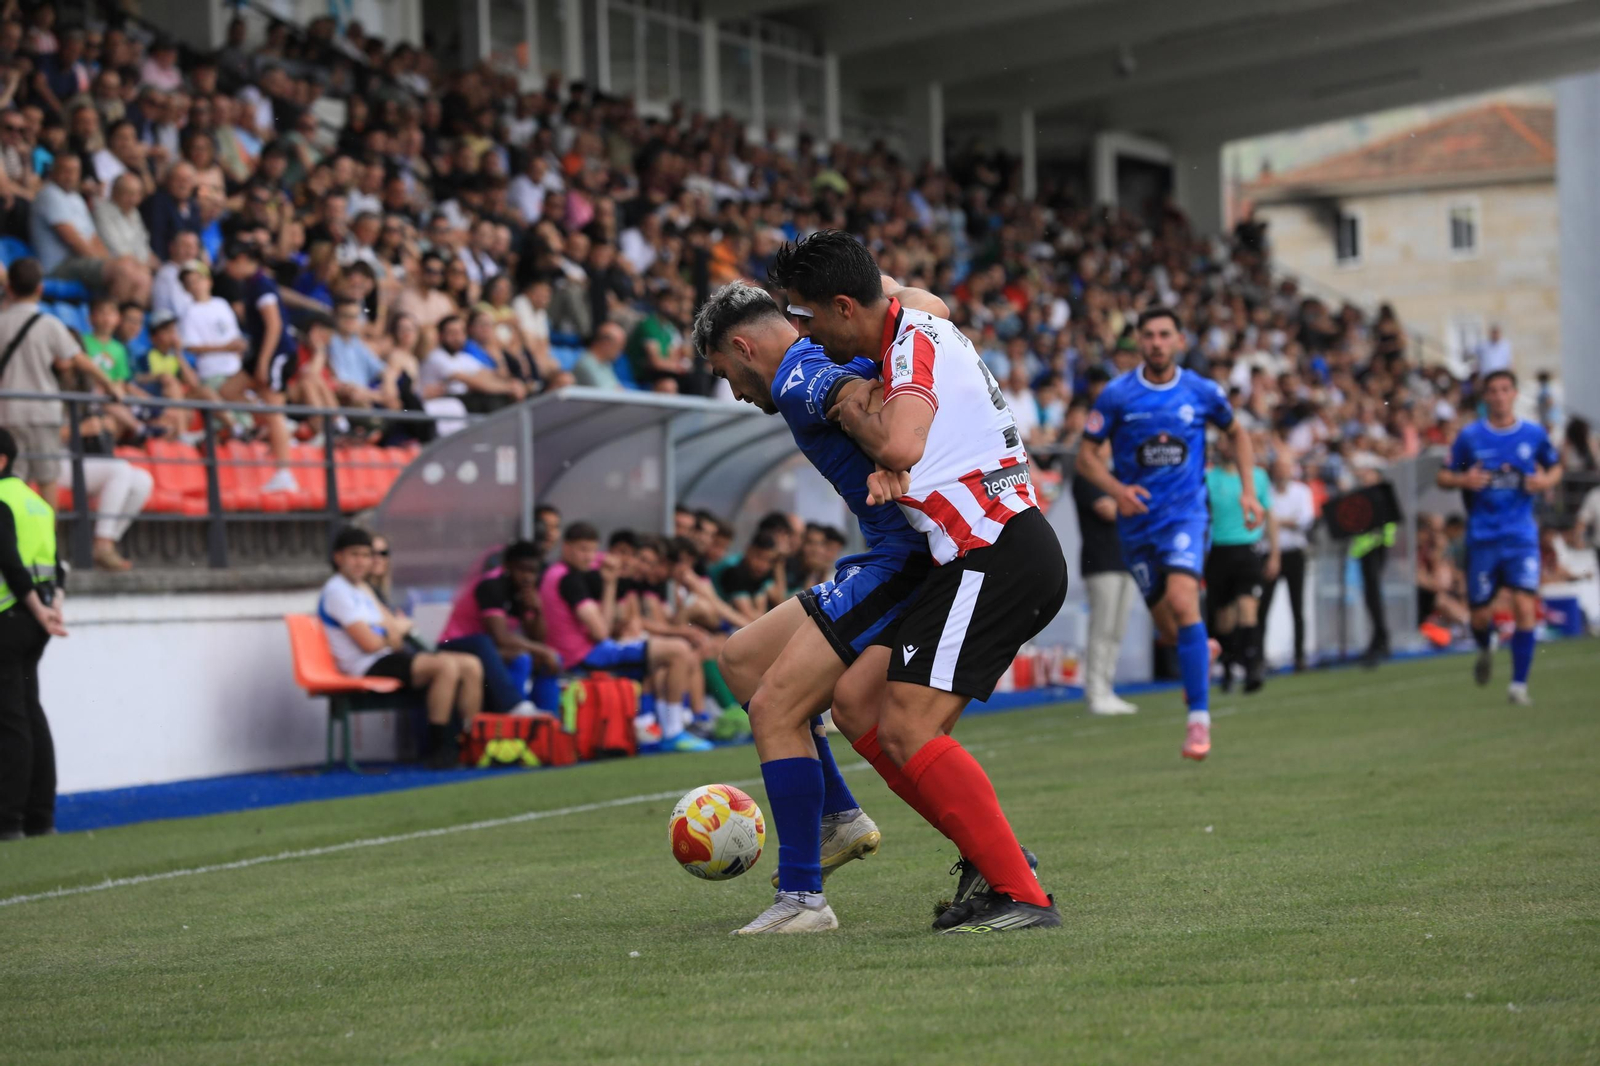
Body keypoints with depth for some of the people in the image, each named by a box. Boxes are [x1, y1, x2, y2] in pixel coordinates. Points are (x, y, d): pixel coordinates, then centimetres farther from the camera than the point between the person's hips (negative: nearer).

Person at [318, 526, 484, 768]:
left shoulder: (361, 588, 22)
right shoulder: (337, 591, -10)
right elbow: (369, 643, -14)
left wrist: (394, 629, -4)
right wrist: (397, 629, 5)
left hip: (392, 657, 10)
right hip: (370, 667, -10)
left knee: (471, 666, -4)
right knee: (446, 665, -31)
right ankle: (438, 747, -25)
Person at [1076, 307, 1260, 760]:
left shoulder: (1202, 392, -1)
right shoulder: (1116, 395, -5)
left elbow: (1237, 432, 17)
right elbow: (1086, 456, -1)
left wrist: (1249, 490, 7)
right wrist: (1116, 489, -19)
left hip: (1187, 513, -2)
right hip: (1137, 519, 2)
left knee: (1181, 601, -25)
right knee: (1169, 629, 6)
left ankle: (1199, 717, -21)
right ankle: (1204, 652, 45)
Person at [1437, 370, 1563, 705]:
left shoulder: (1534, 435, 1)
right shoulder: (1469, 437, -1)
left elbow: (1555, 467, 17)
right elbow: (1442, 477, 6)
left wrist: (1546, 481, -5)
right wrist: (1463, 480, -15)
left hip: (1521, 535, 0)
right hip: (1482, 536, 0)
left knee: (1525, 606, -16)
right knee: (1480, 614, 5)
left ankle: (1519, 683, -7)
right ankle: (1485, 651, 42)